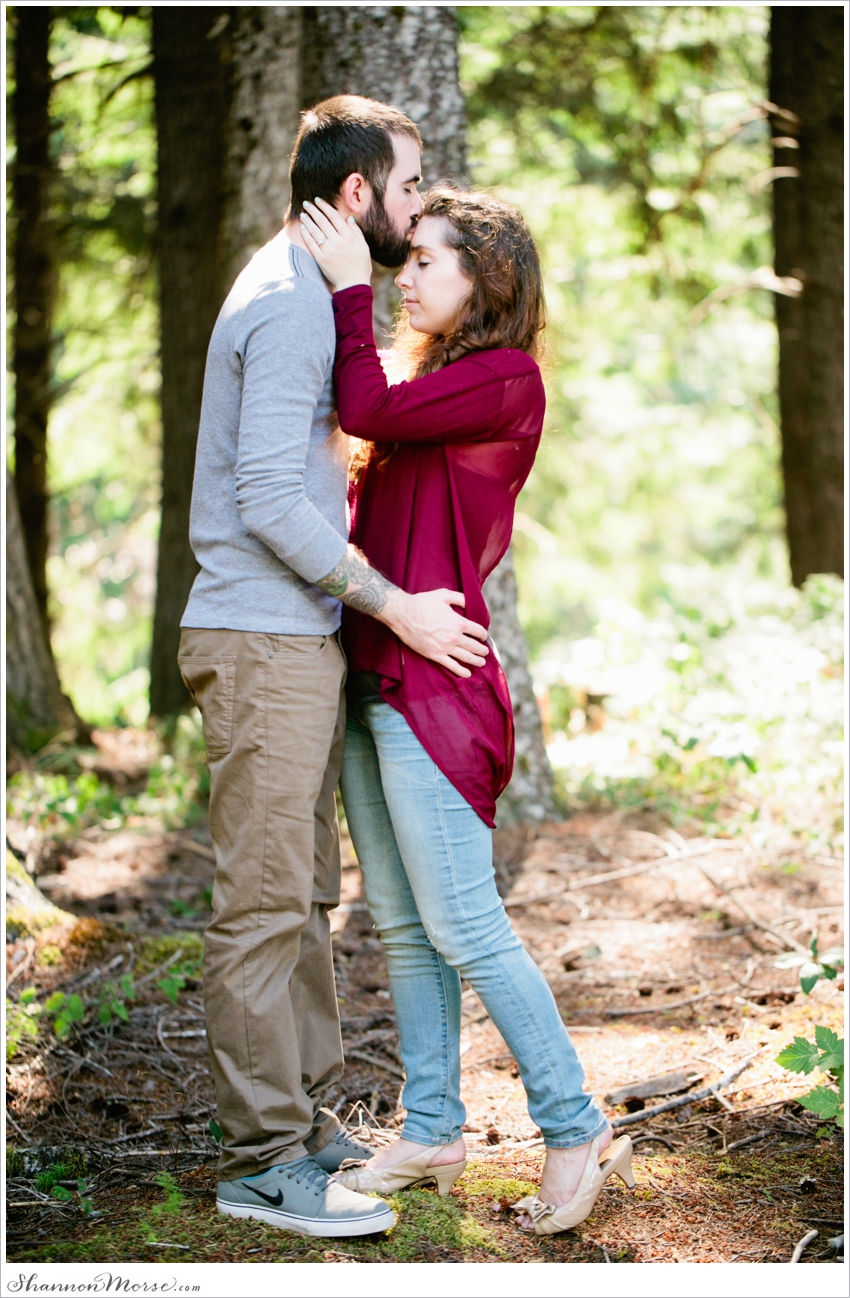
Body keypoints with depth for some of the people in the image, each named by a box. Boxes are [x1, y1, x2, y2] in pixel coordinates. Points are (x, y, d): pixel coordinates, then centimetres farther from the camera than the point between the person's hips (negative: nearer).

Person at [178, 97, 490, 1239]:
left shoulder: (306, 294, 19)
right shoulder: (290, 303, -14)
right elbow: (269, 499, -21)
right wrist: (397, 607, -16)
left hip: (298, 640, 11)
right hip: (263, 643, -11)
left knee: (304, 893, 14)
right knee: (265, 899, -6)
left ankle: (306, 1117, 23)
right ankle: (264, 1158, 1)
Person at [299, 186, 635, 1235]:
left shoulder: (505, 378, -9)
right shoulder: (430, 377, 18)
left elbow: (367, 413, -18)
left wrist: (350, 285, -8)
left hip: (429, 681, -9)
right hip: (369, 676, 9)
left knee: (462, 927, -7)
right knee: (401, 924, 12)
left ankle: (579, 1133, 5)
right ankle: (431, 1134, 21)